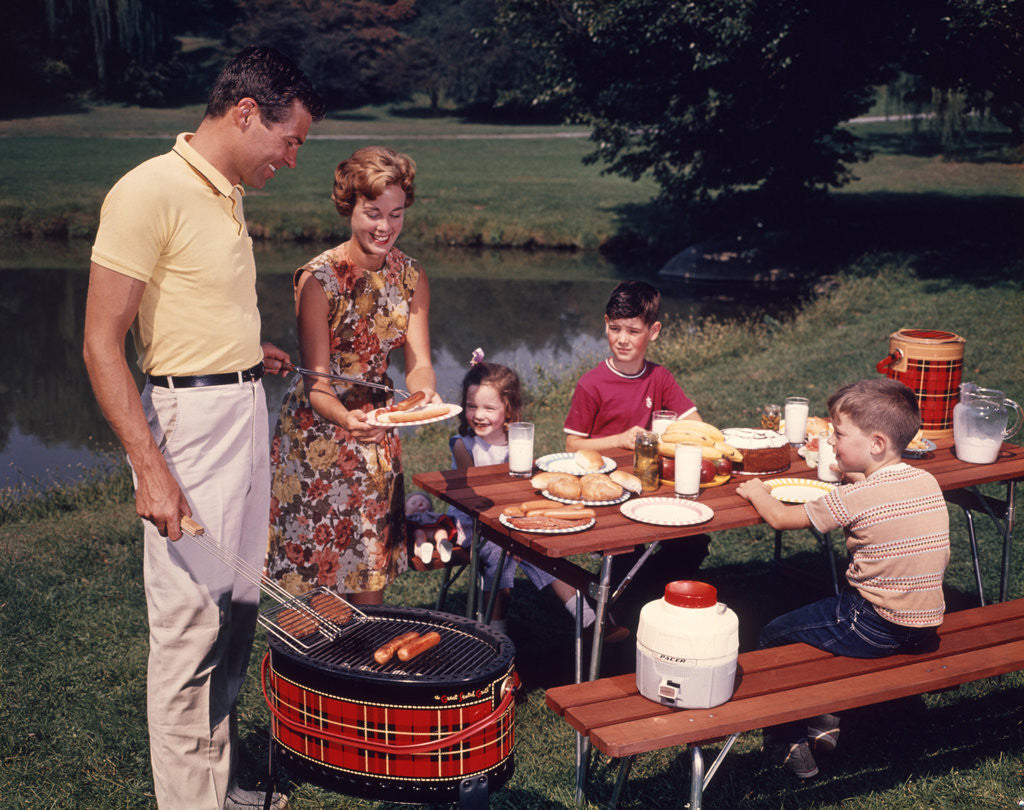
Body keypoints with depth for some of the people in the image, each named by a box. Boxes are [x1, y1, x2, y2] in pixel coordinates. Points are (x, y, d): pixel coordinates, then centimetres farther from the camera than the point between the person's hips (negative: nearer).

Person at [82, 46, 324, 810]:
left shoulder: (224, 193, 12)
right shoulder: (150, 192, -15)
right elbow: (102, 344, -18)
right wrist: (151, 469, -24)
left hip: (245, 411, 9)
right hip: (189, 417, -9)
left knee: (238, 608, 15)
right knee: (190, 623, -2)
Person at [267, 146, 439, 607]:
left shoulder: (411, 279, 0)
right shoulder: (318, 279, -16)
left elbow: (418, 362, -5)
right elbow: (316, 383, -19)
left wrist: (425, 394, -28)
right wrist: (346, 419, -40)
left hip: (377, 429, 5)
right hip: (317, 430, -5)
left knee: (370, 576, 10)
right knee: (313, 567, -2)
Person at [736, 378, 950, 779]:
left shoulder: (854, 497, -19)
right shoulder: (928, 482, 0)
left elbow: (779, 518, -7)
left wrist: (758, 492, 11)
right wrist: (859, 479, 24)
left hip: (875, 629, -8)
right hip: (928, 626, 8)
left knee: (773, 636, 11)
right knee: (820, 615, 31)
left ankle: (790, 742, 20)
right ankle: (823, 722, 33)